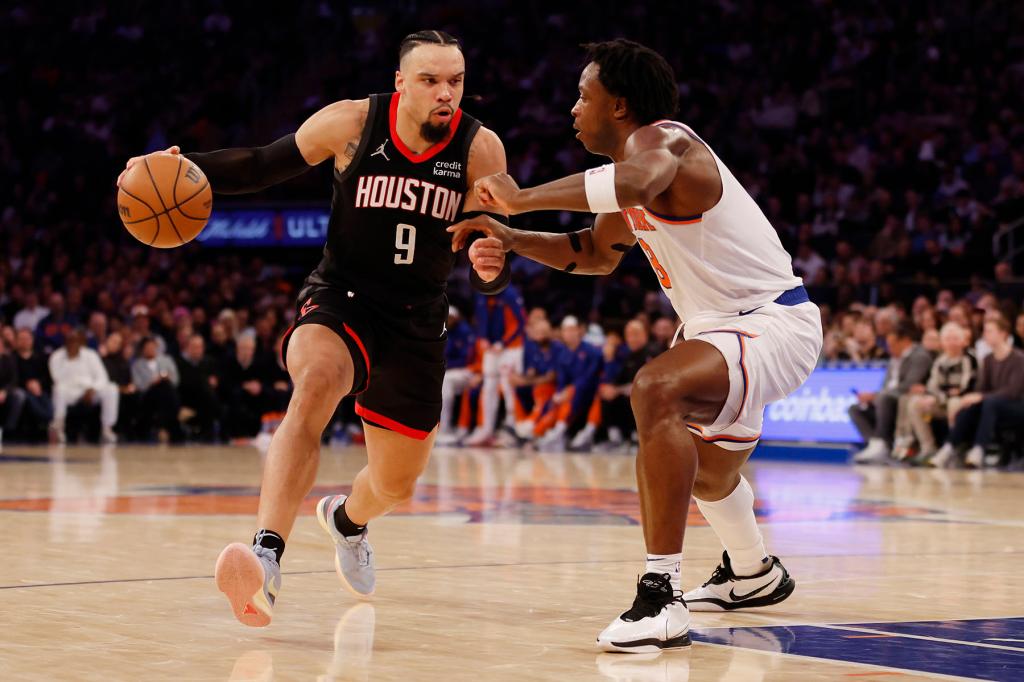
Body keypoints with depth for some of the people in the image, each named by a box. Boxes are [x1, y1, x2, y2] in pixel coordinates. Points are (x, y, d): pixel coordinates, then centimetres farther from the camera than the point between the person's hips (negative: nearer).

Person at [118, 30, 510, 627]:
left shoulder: (480, 149, -12)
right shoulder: (352, 123, -13)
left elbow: (491, 279, -14)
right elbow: (264, 165, 1)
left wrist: (491, 264, -39)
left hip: (418, 321, 3)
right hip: (341, 300, -2)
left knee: (396, 487, 14)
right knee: (316, 384, -38)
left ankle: (347, 519, 54)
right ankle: (267, 557, -46)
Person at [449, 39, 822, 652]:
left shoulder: (662, 142, -19)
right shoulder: (634, 165, 10)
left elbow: (635, 185, -45)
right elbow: (598, 253, 25)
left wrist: (521, 197, -37)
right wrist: (515, 241, 10)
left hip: (774, 322, -11)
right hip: (725, 325, 11)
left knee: (657, 390, -36)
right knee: (704, 467, 32)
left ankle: (661, 598, -37)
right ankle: (752, 574, 60)